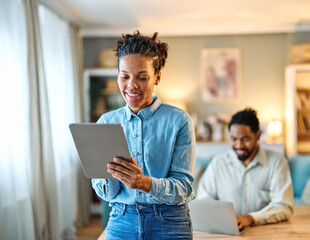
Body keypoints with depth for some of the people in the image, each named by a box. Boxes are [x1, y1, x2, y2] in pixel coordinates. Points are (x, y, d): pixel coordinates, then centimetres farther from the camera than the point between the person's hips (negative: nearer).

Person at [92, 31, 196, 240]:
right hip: (121, 222, 2)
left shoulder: (179, 120, -7)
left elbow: (184, 187, -10)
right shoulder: (106, 122, 2)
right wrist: (107, 170, -21)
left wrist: (145, 183, -29)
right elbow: (107, 193, 1)